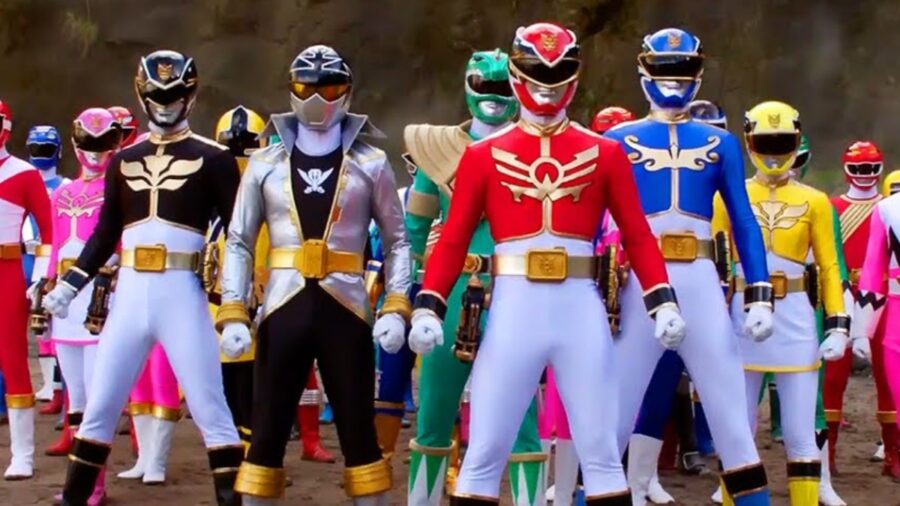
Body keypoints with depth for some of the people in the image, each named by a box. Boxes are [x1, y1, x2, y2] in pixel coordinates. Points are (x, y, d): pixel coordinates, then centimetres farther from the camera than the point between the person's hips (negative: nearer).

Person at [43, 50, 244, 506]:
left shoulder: (212, 157, -1)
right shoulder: (124, 160, 13)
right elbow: (106, 232, 18)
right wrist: (70, 283, 12)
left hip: (182, 292, -4)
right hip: (130, 291, 4)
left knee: (208, 404, -2)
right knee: (101, 403, 10)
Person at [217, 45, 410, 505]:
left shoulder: (370, 164, 4)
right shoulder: (265, 163, 7)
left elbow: (397, 241, 5)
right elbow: (239, 242, 7)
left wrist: (396, 308, -7)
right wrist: (232, 314, -3)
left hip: (346, 309, -1)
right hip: (284, 309, 1)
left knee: (358, 431, 6)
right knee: (267, 433, 5)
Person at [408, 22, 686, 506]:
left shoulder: (604, 153, 7)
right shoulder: (484, 155, 5)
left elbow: (638, 235, 7)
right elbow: (453, 239, 3)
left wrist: (663, 302, -4)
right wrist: (427, 307, -8)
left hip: (581, 308, 1)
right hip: (514, 308, -1)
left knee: (600, 451, 7)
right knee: (485, 453, 2)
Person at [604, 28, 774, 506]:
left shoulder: (720, 143, 11)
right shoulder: (619, 140, 7)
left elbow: (744, 223, 10)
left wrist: (760, 296, 1)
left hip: (700, 283, 1)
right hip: (641, 283, -1)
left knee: (730, 406, 3)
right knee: (615, 408, 2)